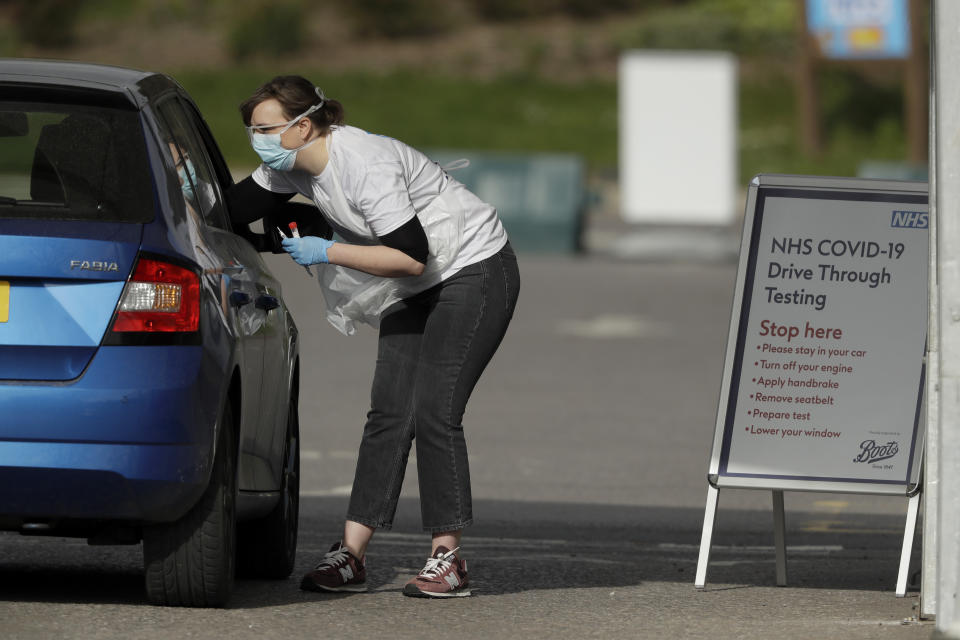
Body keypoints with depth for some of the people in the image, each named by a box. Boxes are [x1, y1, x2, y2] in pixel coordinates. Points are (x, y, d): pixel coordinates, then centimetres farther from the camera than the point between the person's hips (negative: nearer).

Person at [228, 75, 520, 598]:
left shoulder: (365, 165, -30)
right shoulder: (292, 166, -4)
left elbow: (410, 257, -32)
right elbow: (234, 208, 7)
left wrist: (326, 252, -27)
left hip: (475, 274, -9)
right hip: (417, 287, 9)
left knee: (433, 414, -13)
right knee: (388, 414, 0)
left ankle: (448, 560, -5)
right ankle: (350, 555, -4)